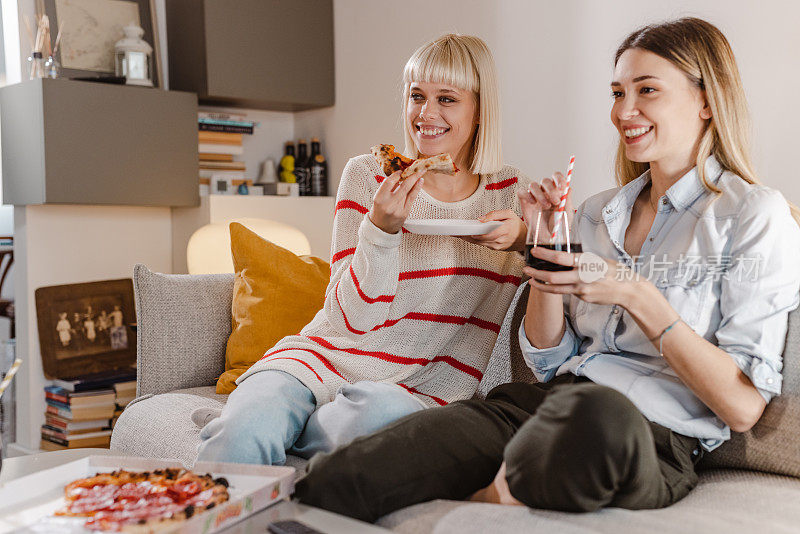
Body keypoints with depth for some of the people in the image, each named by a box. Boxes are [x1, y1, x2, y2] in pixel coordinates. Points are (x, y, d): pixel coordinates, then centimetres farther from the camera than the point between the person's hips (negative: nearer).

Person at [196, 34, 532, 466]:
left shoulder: (511, 192, 5)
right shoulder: (366, 176, 0)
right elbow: (352, 316, -5)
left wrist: (524, 237, -6)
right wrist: (381, 229, -23)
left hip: (421, 387, 2)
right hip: (323, 359, -1)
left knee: (379, 410, -35)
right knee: (243, 432, -34)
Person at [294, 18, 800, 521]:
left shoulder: (754, 215, 1)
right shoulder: (598, 213, 19)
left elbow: (743, 408, -6)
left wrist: (635, 295, -14)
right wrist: (546, 244, 4)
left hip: (653, 441, -3)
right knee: (323, 483, -23)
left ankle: (483, 503, -17)